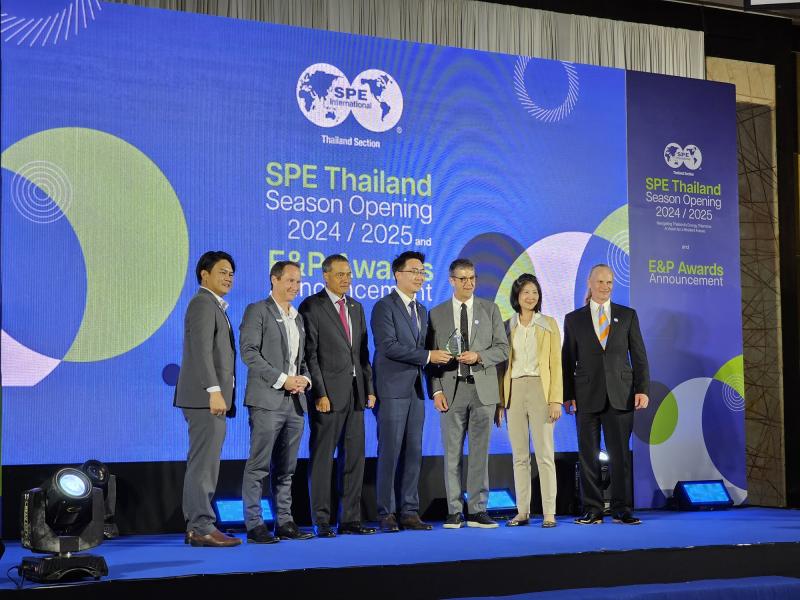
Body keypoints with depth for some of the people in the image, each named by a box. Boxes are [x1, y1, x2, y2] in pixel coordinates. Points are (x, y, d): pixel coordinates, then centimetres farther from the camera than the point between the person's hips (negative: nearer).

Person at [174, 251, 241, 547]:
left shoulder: (214, 306, 23)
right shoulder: (203, 303, -9)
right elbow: (201, 351, -19)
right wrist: (214, 391, -26)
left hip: (209, 399, 10)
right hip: (205, 397, -10)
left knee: (202, 464, 11)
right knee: (204, 463, -9)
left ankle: (196, 527, 15)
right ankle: (202, 528, -7)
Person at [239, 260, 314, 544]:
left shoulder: (298, 318, 20)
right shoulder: (257, 310, -2)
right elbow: (249, 351, -11)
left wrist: (304, 378, 1)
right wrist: (281, 379, -15)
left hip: (294, 402, 7)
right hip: (267, 400, -7)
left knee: (286, 468, 10)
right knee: (258, 466, -6)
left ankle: (284, 522, 14)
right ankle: (254, 525, -3)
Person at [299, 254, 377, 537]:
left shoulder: (356, 307, 16)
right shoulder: (311, 307, -5)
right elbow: (310, 354, -9)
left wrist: (369, 388, 10)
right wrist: (320, 393, -15)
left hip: (355, 394, 7)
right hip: (328, 394, -7)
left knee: (354, 458, 8)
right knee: (322, 459, 0)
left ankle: (350, 519, 15)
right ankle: (322, 521, 6)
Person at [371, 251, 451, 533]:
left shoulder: (422, 311, 19)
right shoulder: (384, 306, -7)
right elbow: (388, 346, -17)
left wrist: (437, 358, 3)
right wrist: (427, 356, -16)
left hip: (415, 390, 8)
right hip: (392, 390, -7)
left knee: (413, 453, 7)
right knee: (389, 453, -4)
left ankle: (410, 512, 12)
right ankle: (386, 514, 2)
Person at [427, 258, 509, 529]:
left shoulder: (490, 309, 9)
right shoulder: (437, 313, 7)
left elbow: (502, 348, 6)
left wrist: (478, 356, -13)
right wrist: (436, 390, -5)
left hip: (482, 388, 0)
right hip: (451, 390, 0)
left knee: (480, 452, 2)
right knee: (452, 453, 2)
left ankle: (477, 510, 6)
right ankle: (454, 511, 8)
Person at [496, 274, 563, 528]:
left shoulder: (548, 324, 6)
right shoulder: (507, 326, 12)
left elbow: (556, 364, 1)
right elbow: (503, 365, 11)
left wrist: (556, 399, -8)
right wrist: (499, 401, 4)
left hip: (540, 390, -2)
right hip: (513, 391, 3)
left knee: (545, 454, -5)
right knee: (519, 456, 5)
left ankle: (549, 513, -3)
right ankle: (523, 512, 9)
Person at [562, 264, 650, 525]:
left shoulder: (627, 315, 9)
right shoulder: (573, 319, 8)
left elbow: (639, 355, 6)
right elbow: (568, 360, 7)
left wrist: (642, 389, -3)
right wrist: (568, 395, 0)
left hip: (621, 395, 0)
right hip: (587, 396, 0)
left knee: (620, 454, 2)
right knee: (588, 455, 2)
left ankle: (622, 510, 8)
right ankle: (592, 510, 8)